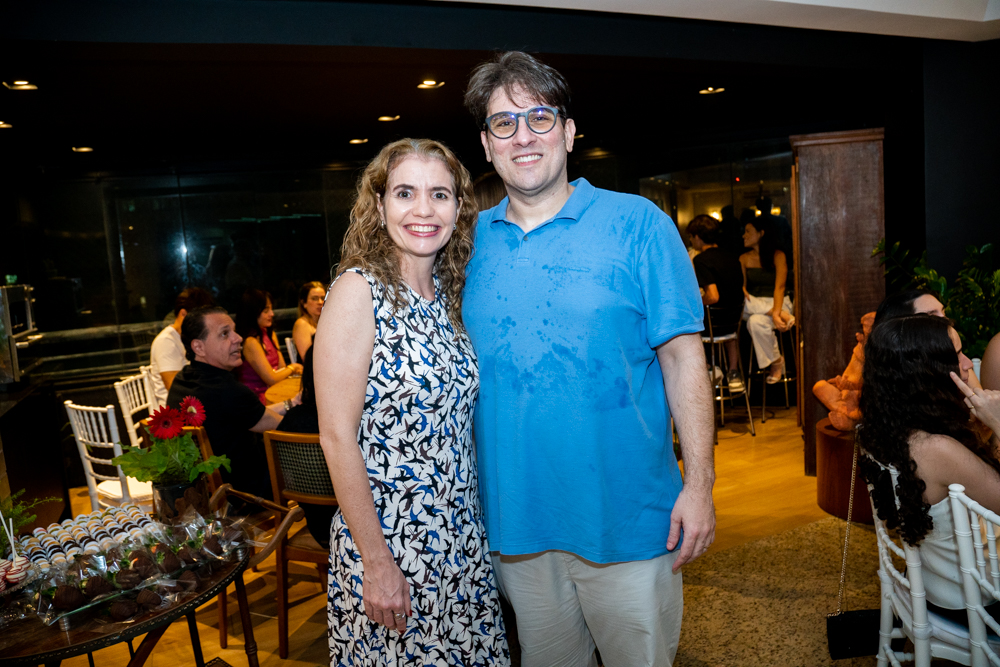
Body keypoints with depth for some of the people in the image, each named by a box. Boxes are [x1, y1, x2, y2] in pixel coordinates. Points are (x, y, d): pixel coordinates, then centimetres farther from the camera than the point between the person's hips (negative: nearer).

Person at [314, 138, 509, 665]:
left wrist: (474, 530, 8)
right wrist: (376, 561, -16)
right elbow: (337, 437, -16)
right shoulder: (359, 290, -14)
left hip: (463, 541, 6)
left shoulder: (450, 293, 5)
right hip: (387, 541, -6)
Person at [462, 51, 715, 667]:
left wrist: (700, 482, -13)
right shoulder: (473, 238, 4)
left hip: (626, 514, -3)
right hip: (514, 514, 4)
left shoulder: (637, 224, -7)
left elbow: (682, 356, -8)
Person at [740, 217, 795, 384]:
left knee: (756, 321, -34)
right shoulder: (744, 259, 10)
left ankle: (776, 362, -14)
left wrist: (775, 313, -28)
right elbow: (742, 287, 3)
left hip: (778, 302, -3)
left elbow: (779, 287, -11)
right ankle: (784, 315, -26)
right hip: (753, 305, 3)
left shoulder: (777, 255, -2)